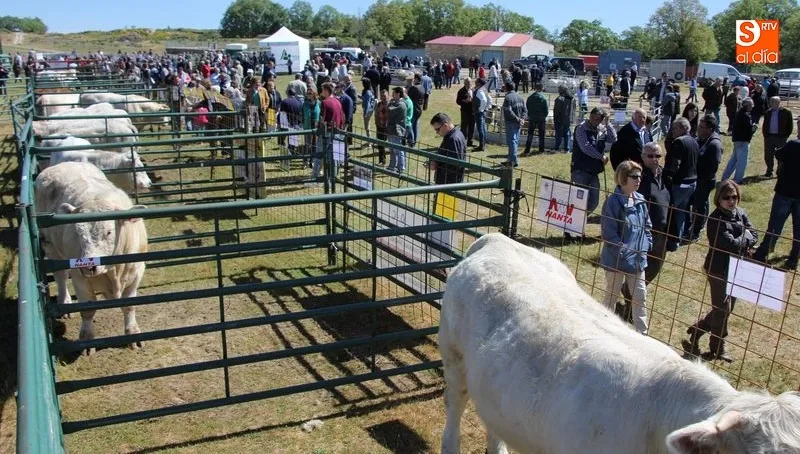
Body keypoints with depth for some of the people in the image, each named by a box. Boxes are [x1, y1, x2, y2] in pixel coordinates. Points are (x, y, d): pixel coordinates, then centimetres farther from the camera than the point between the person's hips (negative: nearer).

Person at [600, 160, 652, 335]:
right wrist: (625, 251, -19)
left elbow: (647, 226, 13)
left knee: (640, 296, 12)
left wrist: (645, 247, 2)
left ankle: (642, 333, 25)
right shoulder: (613, 202, -19)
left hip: (637, 259, 6)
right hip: (617, 259, -6)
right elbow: (608, 233, -19)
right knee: (612, 296, 12)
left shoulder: (640, 200, 1)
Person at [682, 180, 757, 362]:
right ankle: (718, 348, 21)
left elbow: (753, 235, 0)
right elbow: (729, 243, -25)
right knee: (722, 309, 3)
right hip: (719, 269, -8)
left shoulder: (741, 214, 5)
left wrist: (740, 241, -17)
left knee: (726, 308, 16)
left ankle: (695, 332, 31)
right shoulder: (716, 219, -19)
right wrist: (745, 238, -10)